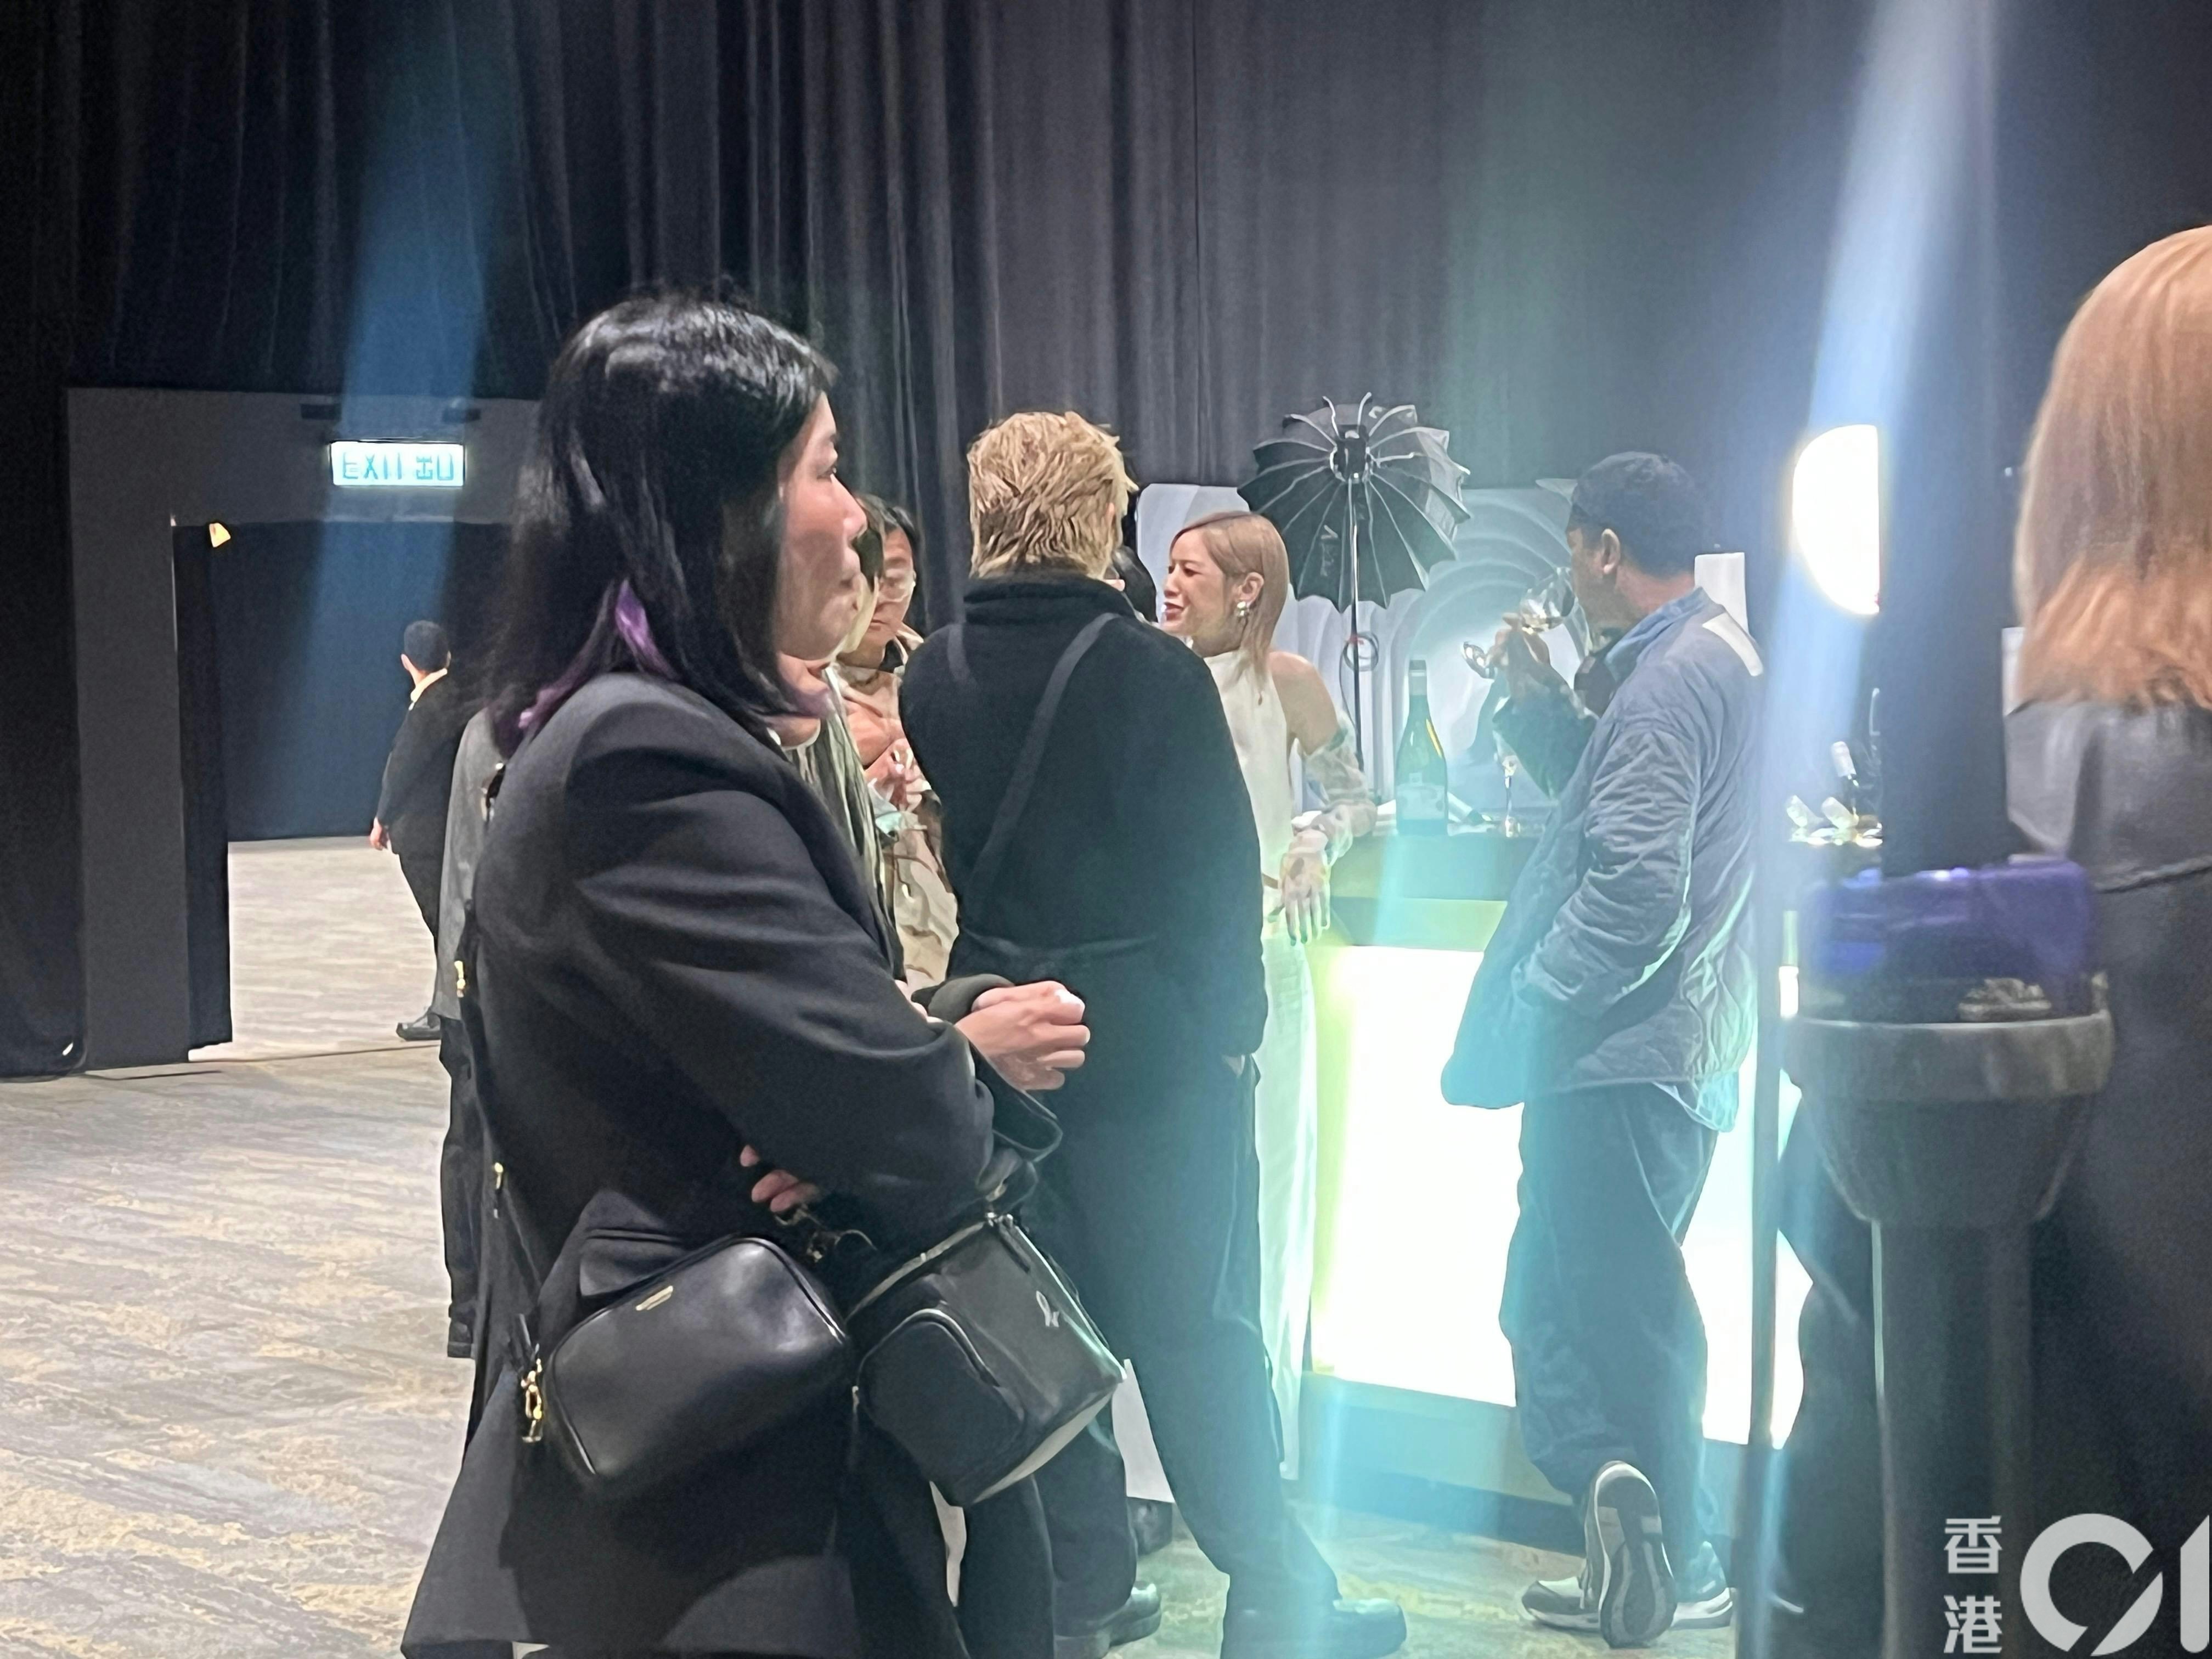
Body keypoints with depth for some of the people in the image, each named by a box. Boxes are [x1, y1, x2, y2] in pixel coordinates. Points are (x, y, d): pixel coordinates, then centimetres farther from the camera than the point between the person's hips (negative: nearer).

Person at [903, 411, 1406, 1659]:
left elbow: (938, 849, 7)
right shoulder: (1152, 673, -16)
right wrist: (1232, 1023, -3)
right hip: (1148, 1040, -4)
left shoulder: (935, 677, 0)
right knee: (1196, 1322, 2)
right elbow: (1217, 867, -13)